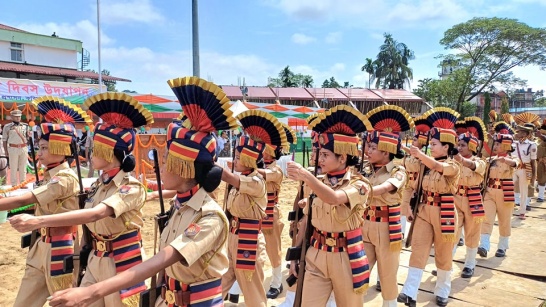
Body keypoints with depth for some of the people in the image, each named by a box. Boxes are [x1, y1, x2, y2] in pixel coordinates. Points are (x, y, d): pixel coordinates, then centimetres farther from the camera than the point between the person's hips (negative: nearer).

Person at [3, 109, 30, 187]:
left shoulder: (25, 126, 9)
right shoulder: (7, 127, 1)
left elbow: (28, 137, 15)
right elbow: (4, 140, 3)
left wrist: (28, 135, -8)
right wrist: (6, 151, 0)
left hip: (24, 148, 3)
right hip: (13, 149, -2)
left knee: (23, 167, 8)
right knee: (13, 167, 3)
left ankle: (23, 183, 16)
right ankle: (14, 184, 10)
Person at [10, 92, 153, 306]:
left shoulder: (132, 187, -20)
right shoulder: (98, 184, 5)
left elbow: (95, 215, -34)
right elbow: (90, 222, 11)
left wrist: (39, 221, -39)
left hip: (121, 264, -7)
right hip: (95, 263, 7)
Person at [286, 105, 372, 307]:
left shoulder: (359, 184, -12)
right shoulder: (318, 183, 3)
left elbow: (334, 198, -34)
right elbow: (306, 222, 8)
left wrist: (306, 176, -40)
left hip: (345, 257, -4)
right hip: (316, 256, 4)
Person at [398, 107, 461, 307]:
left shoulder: (453, 166, -10)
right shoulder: (428, 165, 8)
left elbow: (439, 167, -34)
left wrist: (420, 155, -50)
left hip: (444, 213, -5)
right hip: (424, 211, 5)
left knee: (443, 255, 10)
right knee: (418, 250, -4)